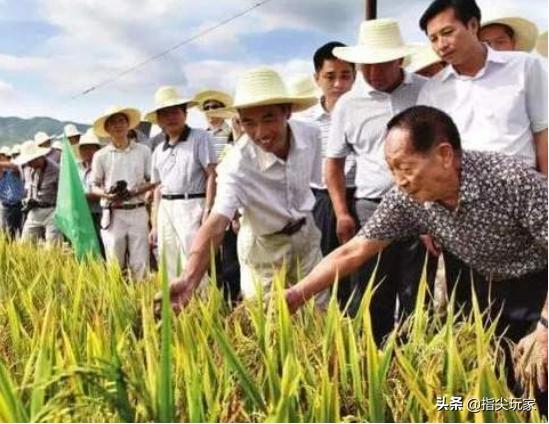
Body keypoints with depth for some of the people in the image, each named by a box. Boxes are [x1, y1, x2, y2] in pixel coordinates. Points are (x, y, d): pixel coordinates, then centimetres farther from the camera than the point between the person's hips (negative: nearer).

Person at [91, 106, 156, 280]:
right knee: (115, 265, 2)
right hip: (113, 214, 0)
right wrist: (107, 195, -13)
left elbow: (153, 181, 7)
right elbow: (94, 187, 9)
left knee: (140, 264, -1)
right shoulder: (101, 156, 5)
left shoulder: (143, 151, 5)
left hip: (137, 212, 0)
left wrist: (134, 192, -11)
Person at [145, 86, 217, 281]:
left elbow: (212, 176, -6)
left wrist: (207, 211, -13)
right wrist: (154, 224, 17)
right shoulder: (158, 151, 17)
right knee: (168, 267, 9)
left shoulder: (200, 138, -1)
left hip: (191, 206, -7)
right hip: (165, 209, 7)